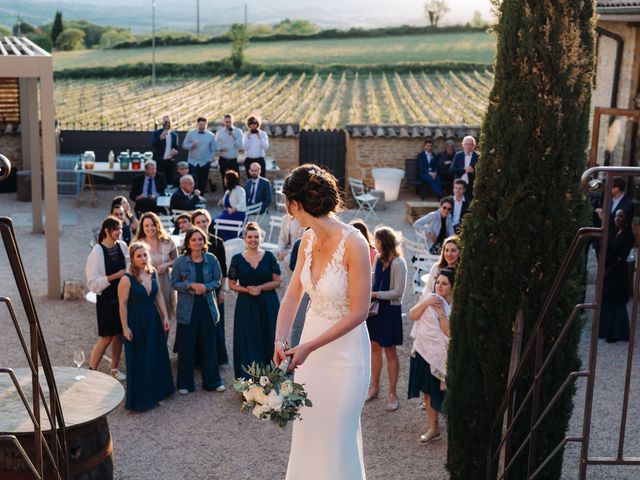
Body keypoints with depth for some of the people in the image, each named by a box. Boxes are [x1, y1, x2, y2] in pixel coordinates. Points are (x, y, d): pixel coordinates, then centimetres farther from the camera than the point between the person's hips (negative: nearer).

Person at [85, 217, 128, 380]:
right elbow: (93, 282, -16)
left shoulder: (122, 246, -2)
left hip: (122, 297, 5)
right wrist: (114, 276, -21)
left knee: (119, 334, 13)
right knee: (106, 337, -2)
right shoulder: (97, 252, -16)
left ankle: (114, 369, 28)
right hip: (106, 299, -5)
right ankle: (92, 370, 11)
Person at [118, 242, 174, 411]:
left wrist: (165, 317, 7)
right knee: (138, 361, 5)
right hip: (136, 323, -6)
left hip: (153, 321, 6)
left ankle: (155, 393, 32)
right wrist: (125, 327, -15)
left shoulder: (152, 273, 0)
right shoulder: (127, 279, -18)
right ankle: (139, 399, 19)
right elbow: (122, 304, -15)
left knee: (156, 357, 14)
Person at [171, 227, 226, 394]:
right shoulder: (180, 261, -4)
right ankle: (185, 384, 17)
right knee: (186, 347, 4)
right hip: (187, 309, -2)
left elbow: (217, 280, 4)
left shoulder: (211, 259, 1)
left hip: (207, 307, 2)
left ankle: (212, 381, 22)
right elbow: (174, 282, -3)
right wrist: (192, 285, -16)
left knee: (209, 345, 9)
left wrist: (205, 287, -14)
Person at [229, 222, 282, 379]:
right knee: (248, 343, 1)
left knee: (269, 341, 2)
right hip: (246, 306, 0)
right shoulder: (237, 259, 2)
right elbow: (232, 284, 5)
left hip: (268, 305, 0)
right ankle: (248, 379, 10)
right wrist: (247, 290, -12)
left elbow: (277, 281, 0)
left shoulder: (269, 257, 1)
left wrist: (260, 288, -14)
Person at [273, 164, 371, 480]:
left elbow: (359, 312, -22)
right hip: (311, 343, 6)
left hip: (344, 350, -6)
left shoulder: (353, 244, -25)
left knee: (336, 435, 10)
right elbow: (292, 296, -2)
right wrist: (280, 340, -17)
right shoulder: (308, 240, -4)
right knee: (306, 428, 21)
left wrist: (309, 347, -21)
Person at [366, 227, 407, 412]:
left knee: (389, 351, 4)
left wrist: (375, 294, -21)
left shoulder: (398, 263, -18)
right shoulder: (378, 258, 2)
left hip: (390, 310, -6)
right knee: (375, 347, 15)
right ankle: (374, 387, 30)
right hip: (375, 307, 6)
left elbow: (398, 292, -19)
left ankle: (392, 394, 16)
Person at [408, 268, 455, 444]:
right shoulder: (430, 297, 3)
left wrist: (441, 313, -23)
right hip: (423, 351, 5)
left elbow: (450, 333, -18)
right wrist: (425, 303, -15)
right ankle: (433, 429, 27)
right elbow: (413, 315, -1)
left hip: (441, 355, -5)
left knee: (440, 393, 0)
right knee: (428, 392, 13)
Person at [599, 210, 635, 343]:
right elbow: (606, 251, 8)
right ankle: (606, 331, 19)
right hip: (607, 272, 7)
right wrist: (603, 268, -4)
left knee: (617, 303, 0)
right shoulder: (613, 233, 10)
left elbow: (622, 257, -14)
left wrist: (608, 270, -13)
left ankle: (616, 334, 8)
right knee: (605, 302, 9)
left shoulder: (629, 235, -10)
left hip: (618, 273, -7)